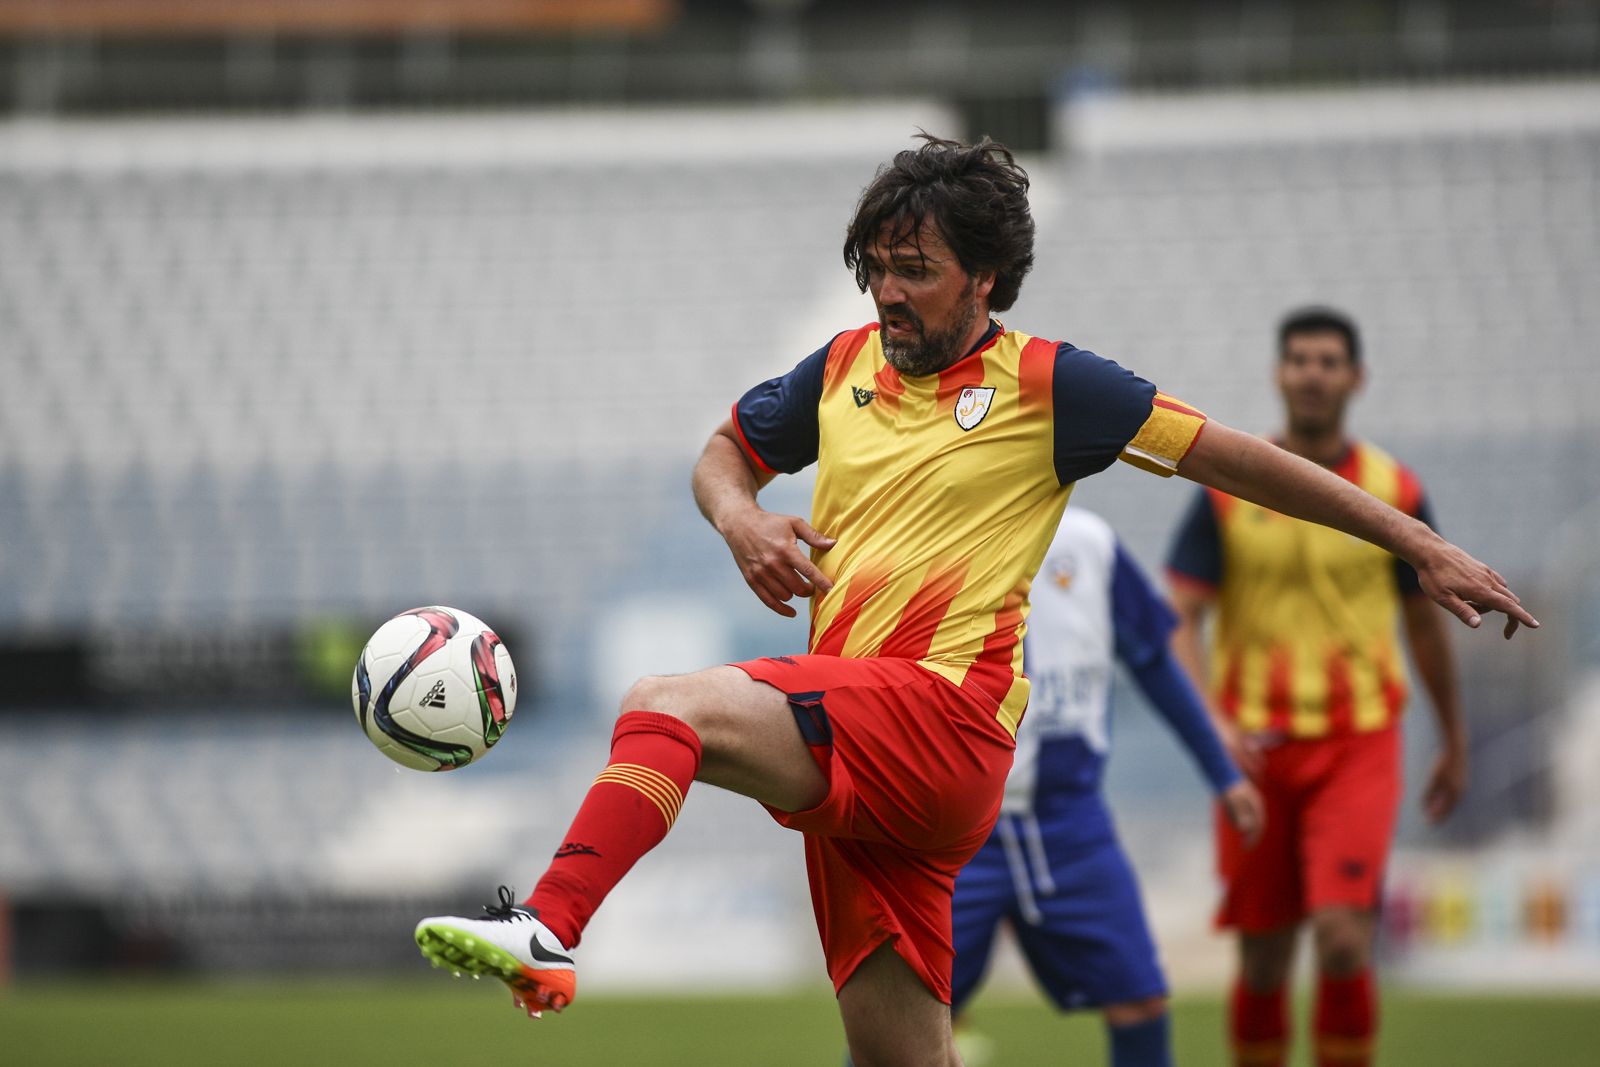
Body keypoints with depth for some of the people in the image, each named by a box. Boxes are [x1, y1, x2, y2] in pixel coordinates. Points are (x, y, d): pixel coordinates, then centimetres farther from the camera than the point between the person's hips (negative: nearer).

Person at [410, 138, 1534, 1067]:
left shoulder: (1043, 386, 0)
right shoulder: (844, 368, 16)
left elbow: (1231, 456, 2)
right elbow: (726, 451, 31)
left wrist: (1426, 547, 1)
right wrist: (742, 521, 6)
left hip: (944, 719, -7)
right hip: (852, 754, 7)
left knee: (666, 704, -27)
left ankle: (547, 933, -43)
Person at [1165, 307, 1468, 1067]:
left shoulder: (1395, 492, 2)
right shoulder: (1228, 489, 0)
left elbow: (1424, 621, 14)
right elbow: (1179, 619, -3)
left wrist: (1454, 742, 21)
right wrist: (1212, 721, -20)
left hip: (1359, 746, -1)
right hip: (1257, 745, 1)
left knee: (1343, 939, -17)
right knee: (1263, 959, 4)